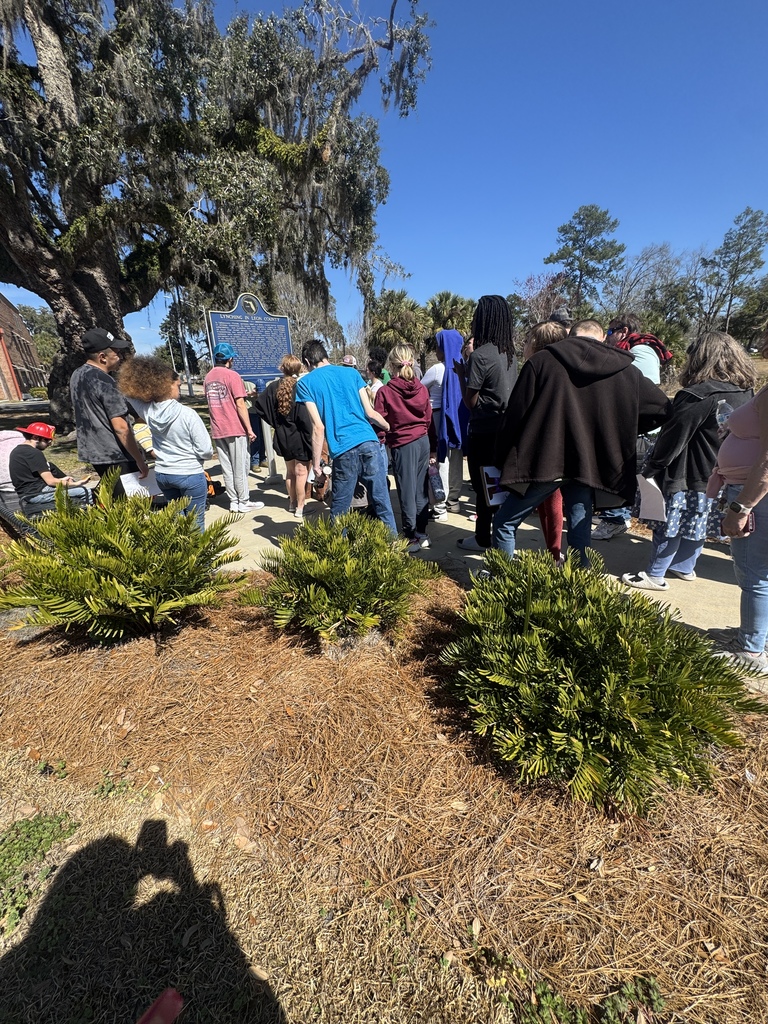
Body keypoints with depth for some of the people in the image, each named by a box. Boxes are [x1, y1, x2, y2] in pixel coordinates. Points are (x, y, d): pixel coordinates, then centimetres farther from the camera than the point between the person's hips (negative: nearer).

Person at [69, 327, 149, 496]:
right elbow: (120, 427, -21)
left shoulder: (77, 376, 10)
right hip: (116, 457, -9)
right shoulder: (104, 381, -17)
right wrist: (140, 460, -17)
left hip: (93, 452, 9)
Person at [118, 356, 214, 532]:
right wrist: (209, 454, 4)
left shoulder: (147, 411, -5)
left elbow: (131, 388, 15)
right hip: (190, 475, -6)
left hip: (162, 474, 6)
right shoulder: (187, 414, -20)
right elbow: (205, 451, -16)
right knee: (195, 524, 7)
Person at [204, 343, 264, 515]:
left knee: (226, 468, 9)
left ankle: (233, 501, 15)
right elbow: (240, 405, -14)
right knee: (240, 467, 2)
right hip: (235, 429, -6)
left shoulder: (208, 377, 10)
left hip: (217, 430, 6)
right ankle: (244, 502, 9)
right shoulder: (232, 375, -9)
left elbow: (211, 403, 14)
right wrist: (249, 429, -12)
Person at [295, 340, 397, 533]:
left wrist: (316, 463, 3)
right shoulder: (351, 373, 16)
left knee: (339, 510, 10)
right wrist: (389, 427, 30)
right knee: (382, 502, 7)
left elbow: (318, 427, -2)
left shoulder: (305, 383, 8)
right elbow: (370, 412, 11)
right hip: (369, 442, 3)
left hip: (343, 449, -2)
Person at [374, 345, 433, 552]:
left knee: (407, 492, 3)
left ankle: (412, 538, 9)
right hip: (423, 441, 5)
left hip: (402, 444, -5)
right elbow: (428, 417, 9)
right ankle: (421, 534, 22)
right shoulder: (421, 388, 1)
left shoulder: (385, 391, -11)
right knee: (420, 490, 12)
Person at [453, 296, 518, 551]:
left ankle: (483, 539, 15)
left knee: (483, 488, 3)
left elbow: (470, 401, -12)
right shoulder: (509, 353, 9)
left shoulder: (480, 355, -15)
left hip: (484, 432, -8)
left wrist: (461, 373, 1)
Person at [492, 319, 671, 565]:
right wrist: (620, 427, 24)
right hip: (587, 466, 3)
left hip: (542, 461, -3)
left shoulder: (541, 361, -2)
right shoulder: (625, 370, 7)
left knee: (504, 523, 12)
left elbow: (516, 413, -5)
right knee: (580, 535, 15)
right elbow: (662, 409, 12)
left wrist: (503, 458, 4)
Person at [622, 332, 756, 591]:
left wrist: (651, 468, -10)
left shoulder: (697, 396, -20)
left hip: (687, 475, -8)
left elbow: (673, 437, -18)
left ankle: (655, 576, 10)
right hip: (720, 476, 8)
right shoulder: (746, 393, 5)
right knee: (696, 524, 18)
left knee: (669, 525, 1)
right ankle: (684, 567, 33)